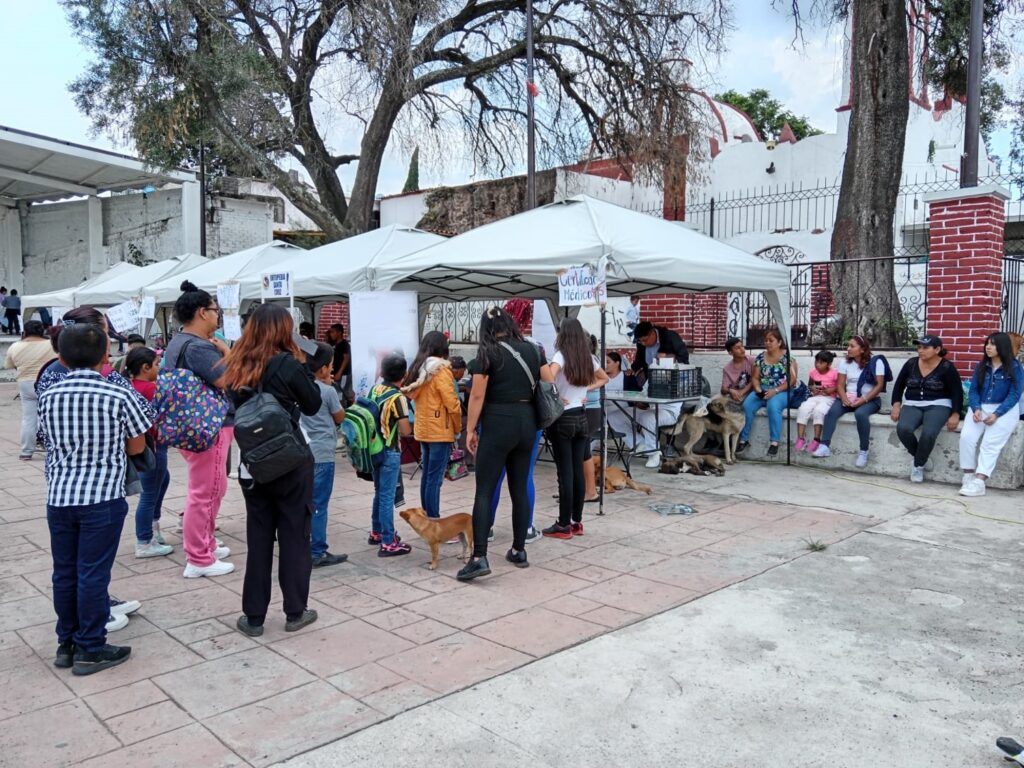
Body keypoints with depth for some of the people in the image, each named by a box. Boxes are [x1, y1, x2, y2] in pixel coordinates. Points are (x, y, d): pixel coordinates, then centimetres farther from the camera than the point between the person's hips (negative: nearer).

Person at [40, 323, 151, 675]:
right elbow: (136, 447, -2)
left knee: (64, 573, 15)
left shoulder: (48, 396, 2)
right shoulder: (118, 396, -11)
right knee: (93, 575, 4)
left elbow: (53, 441, 13)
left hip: (58, 497, 4)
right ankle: (90, 649, 14)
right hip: (102, 498, -4)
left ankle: (66, 643, 28)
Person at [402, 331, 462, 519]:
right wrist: (458, 426, -2)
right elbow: (452, 403, -16)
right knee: (435, 479, -4)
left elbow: (413, 396, 12)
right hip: (440, 431, -8)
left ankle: (426, 517, 21)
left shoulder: (417, 368, 9)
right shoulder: (441, 371, -14)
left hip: (422, 429, 8)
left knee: (426, 475, 14)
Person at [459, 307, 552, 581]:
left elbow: (477, 396, -8)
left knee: (484, 492, -4)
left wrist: (470, 430, -3)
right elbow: (550, 384, 14)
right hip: (527, 422, 5)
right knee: (519, 489, 13)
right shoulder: (531, 349, 9)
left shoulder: (487, 353, -5)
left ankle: (479, 558, -11)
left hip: (498, 424, -5)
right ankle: (519, 550, 20)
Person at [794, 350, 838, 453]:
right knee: (803, 409, -26)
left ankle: (816, 440, -26)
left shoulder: (834, 374, -7)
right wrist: (812, 388, -1)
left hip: (828, 399, -4)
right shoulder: (813, 373, 6)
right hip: (815, 397, 4)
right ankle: (801, 439, -27)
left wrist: (830, 390, -18)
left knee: (818, 411, -36)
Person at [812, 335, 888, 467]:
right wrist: (844, 398, -17)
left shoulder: (876, 362, -5)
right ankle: (824, 446, -32)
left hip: (870, 399, -4)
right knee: (832, 411, -27)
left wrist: (863, 399, -21)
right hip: (849, 398, 4)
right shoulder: (845, 362, 8)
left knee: (860, 413, -37)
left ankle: (863, 451, -26)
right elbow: (840, 384, 4)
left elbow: (879, 385, -10)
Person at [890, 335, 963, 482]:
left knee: (928, 433, -34)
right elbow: (899, 385, 12)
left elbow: (957, 392, -4)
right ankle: (922, 459, -2)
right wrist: (896, 404, -2)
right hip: (913, 405, 3)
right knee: (903, 429, -29)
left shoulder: (946, 367, -6)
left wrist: (955, 414, -16)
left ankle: (918, 465, -6)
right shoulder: (911, 363, 5)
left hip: (938, 406, -3)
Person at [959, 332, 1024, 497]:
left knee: (990, 443, -23)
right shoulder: (981, 366, 11)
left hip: (1004, 411, -3)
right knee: (966, 437, -22)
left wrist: (996, 414, -19)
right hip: (980, 408, 4)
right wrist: (976, 409, -13)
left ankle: (979, 482, -33)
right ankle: (968, 479, -18)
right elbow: (973, 390, 6)